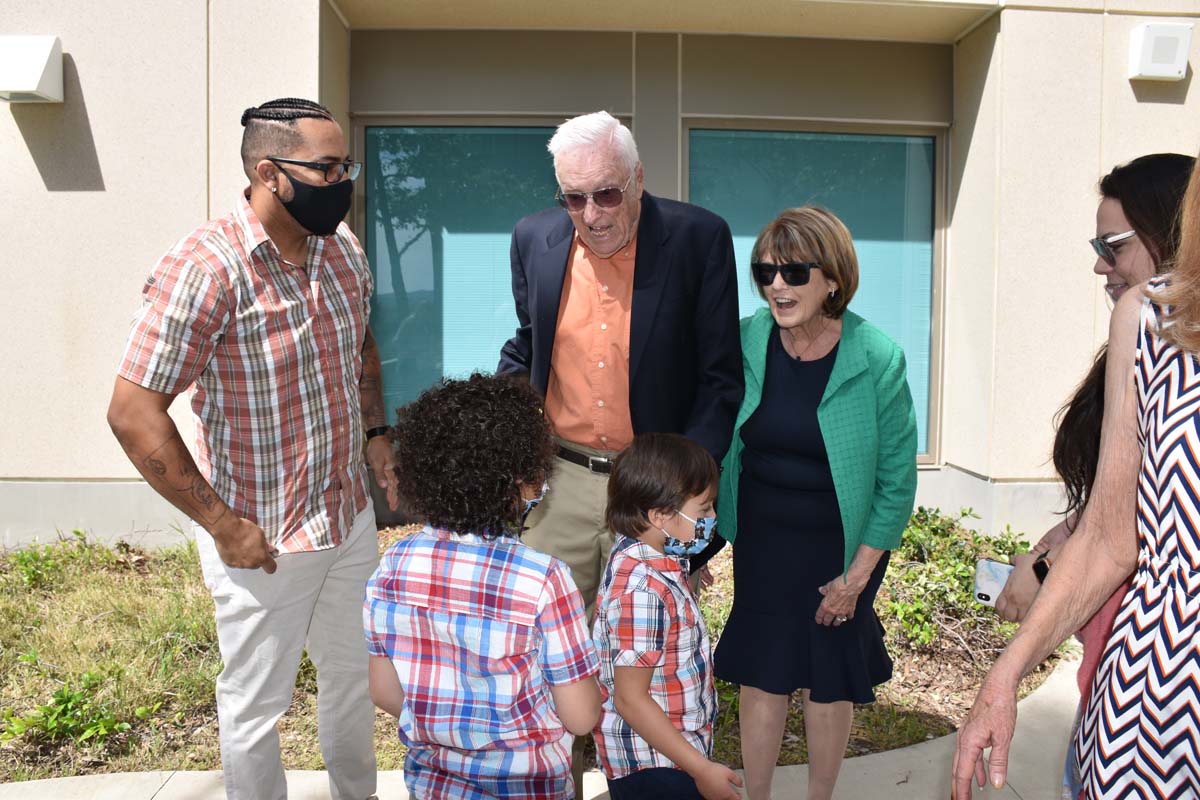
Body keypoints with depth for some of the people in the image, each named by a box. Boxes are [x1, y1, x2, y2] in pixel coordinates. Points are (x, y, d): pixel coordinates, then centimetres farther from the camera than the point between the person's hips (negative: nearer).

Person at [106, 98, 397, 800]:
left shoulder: (344, 249, -1)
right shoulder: (205, 269, -23)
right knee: (257, 707, 14)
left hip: (352, 516, 7)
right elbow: (134, 413, -22)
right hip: (262, 540, -7)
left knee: (356, 674, 24)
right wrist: (223, 525, -18)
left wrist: (376, 432, 5)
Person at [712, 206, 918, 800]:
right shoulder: (745, 342, -9)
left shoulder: (878, 360, -16)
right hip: (760, 544, 2)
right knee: (760, 677, 12)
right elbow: (724, 448, 4)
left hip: (840, 550, -2)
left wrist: (857, 575, -8)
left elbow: (897, 482, -8)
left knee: (828, 684, 14)